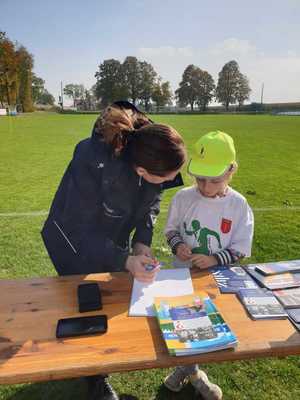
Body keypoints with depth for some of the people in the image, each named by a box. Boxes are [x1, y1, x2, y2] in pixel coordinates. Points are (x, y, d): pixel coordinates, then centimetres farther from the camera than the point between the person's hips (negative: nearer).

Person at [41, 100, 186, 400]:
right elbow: (79, 230, -30)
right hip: (75, 243, -4)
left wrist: (142, 242, -19)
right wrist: (125, 261, -36)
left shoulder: (156, 155, -24)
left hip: (114, 237, 5)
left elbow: (151, 202, -6)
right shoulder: (94, 164, -41)